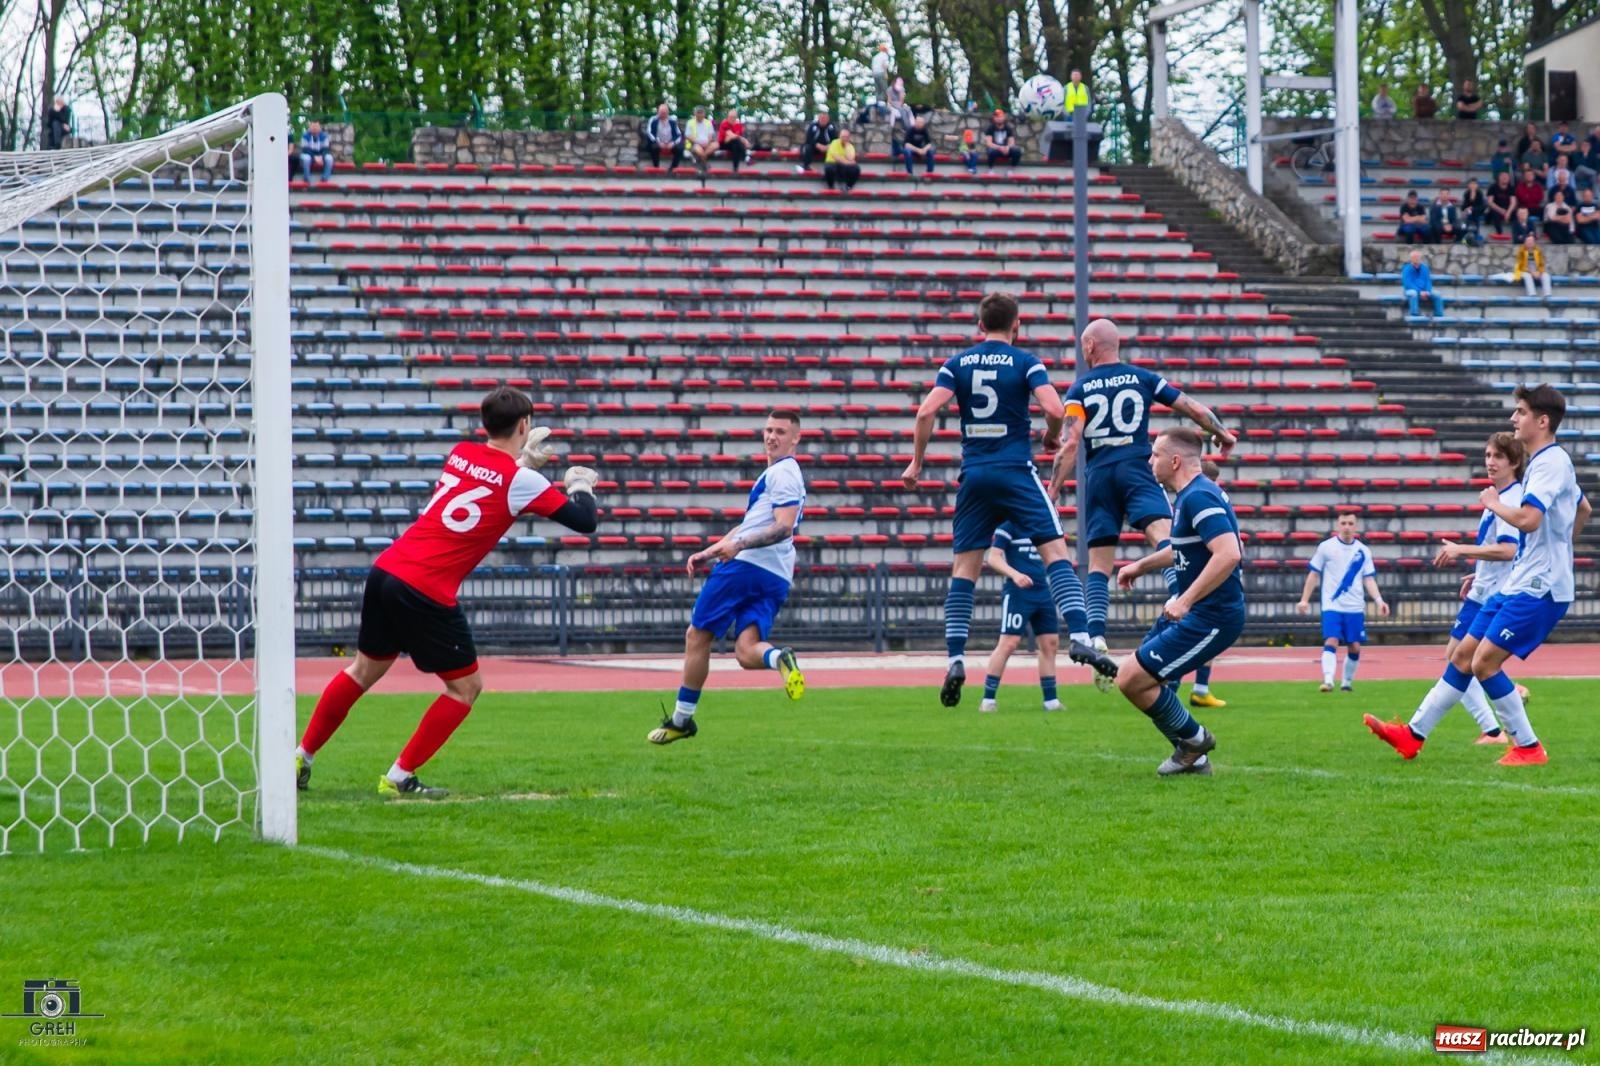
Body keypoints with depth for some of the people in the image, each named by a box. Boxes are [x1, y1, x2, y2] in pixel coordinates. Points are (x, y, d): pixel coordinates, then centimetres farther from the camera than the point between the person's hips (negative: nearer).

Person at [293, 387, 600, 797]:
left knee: (364, 670, 24)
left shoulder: (461, 453, 12)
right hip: (428, 592, -7)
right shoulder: (522, 481, -7)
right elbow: (584, 521, -3)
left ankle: (301, 757, 27)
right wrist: (582, 485, 16)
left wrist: (524, 461, 29)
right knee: (466, 686, 9)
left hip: (386, 569, 7)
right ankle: (399, 778, 6)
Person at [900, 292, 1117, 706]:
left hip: (974, 475, 3)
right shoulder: (1025, 363, 0)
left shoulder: (957, 364, 7)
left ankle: (955, 660, -1)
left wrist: (916, 463, 5)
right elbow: (1054, 409, -13)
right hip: (1016, 471, -3)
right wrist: (1053, 438, 8)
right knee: (1056, 552, -3)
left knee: (964, 567, 6)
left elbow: (927, 412, -3)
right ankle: (1078, 638, -18)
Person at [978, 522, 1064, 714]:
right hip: (1018, 592, -7)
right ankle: (988, 700, -6)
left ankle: (1051, 701, 15)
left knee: (1050, 644, 7)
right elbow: (994, 558, -12)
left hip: (1044, 592, 7)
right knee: (1009, 643, -11)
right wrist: (1014, 574, -27)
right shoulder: (1009, 524, -6)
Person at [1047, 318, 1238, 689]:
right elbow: (1195, 410, 14)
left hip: (1098, 476, 1)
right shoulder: (1143, 378, 11)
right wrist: (1221, 434, 32)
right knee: (1163, 536, -19)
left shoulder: (1080, 389, 7)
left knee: (1099, 564, 6)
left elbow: (1070, 443, -4)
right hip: (1136, 469, -1)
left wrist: (1052, 492, -3)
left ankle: (1095, 637, -8)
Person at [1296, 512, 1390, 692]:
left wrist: (1379, 600, -10)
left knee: (1355, 647, 2)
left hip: (1355, 608, 3)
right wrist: (1305, 600, 1)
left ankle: (1347, 682, 18)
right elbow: (1314, 575, 6)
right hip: (1332, 606, -3)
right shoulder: (1326, 547, 1)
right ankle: (1328, 681, -25)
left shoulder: (1363, 551, 6)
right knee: (1331, 642, -17)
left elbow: (1369, 579, 5)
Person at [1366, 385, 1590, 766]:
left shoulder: (1551, 463, -16)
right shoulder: (1546, 462, 15)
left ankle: (1528, 747, -4)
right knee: (1463, 655, 10)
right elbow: (1583, 509, 32)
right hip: (1518, 584, 10)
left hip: (1539, 590, -10)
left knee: (1484, 662, -13)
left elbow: (1528, 519, -30)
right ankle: (1413, 735, 14)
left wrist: (1493, 503, -13)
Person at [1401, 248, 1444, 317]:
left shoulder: (1424, 268, 7)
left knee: (1436, 295, -18)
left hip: (1423, 292, 5)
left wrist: (1427, 291, -13)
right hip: (1411, 290, -5)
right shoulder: (1407, 269, -8)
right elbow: (1407, 284, -16)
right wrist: (1420, 292, -23)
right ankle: (1414, 315, -46)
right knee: (1413, 294, -39)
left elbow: (1428, 281, 8)